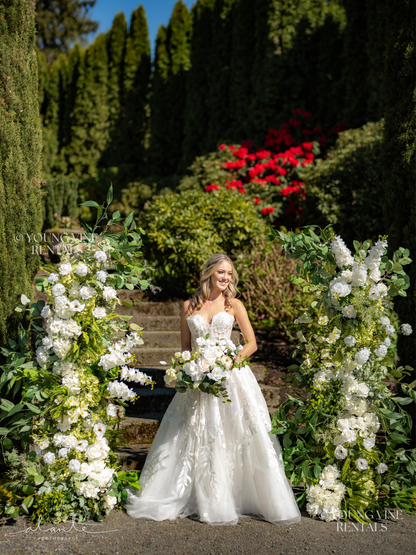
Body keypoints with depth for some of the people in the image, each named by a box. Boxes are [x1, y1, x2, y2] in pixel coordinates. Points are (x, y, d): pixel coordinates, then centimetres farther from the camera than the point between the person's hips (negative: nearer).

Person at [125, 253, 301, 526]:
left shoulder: (234, 305, 5)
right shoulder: (189, 306, 9)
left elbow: (252, 343, 5)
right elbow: (185, 346, 14)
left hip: (230, 375, -1)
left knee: (239, 437, -3)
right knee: (198, 440, 3)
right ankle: (206, 501, 17)